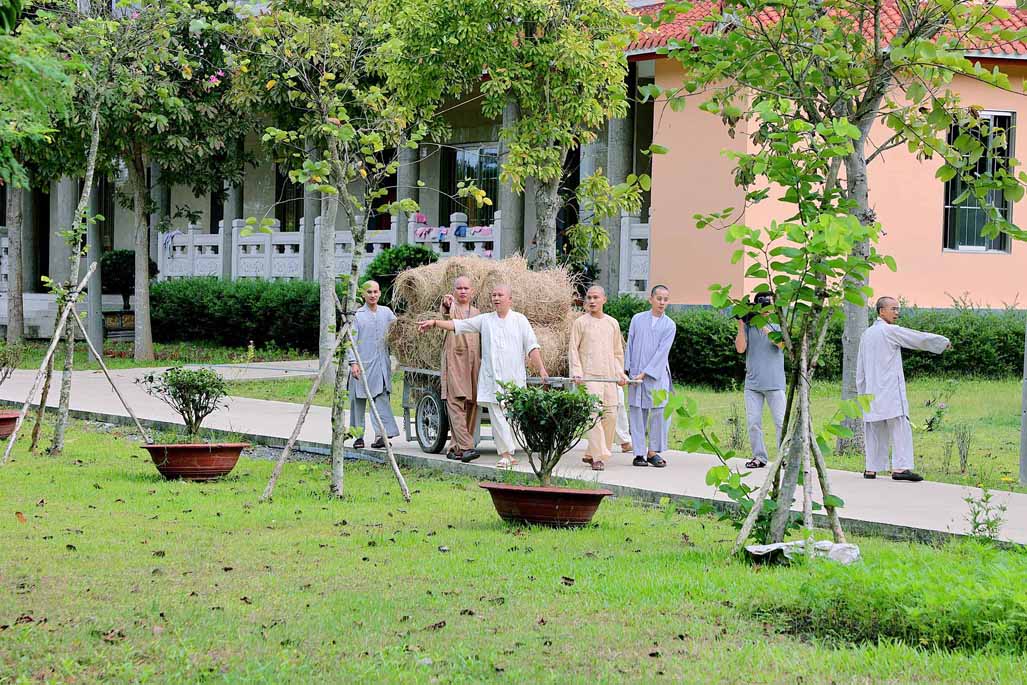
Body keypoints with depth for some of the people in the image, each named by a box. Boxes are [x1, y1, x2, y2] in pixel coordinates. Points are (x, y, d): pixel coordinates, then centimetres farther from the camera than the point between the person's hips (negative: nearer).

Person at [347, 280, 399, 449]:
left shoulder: (386, 312, 11)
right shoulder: (357, 315, 1)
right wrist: (353, 362, -13)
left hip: (381, 363, 2)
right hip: (362, 363, -2)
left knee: (381, 397, -9)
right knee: (358, 399, 4)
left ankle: (383, 433, -15)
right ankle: (358, 436, 12)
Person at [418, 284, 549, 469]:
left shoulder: (519, 320, 7)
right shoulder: (485, 320, 11)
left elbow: (532, 347, 4)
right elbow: (458, 324, 7)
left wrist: (541, 369, -4)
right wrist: (435, 322, -3)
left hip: (514, 377, -1)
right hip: (491, 378, 1)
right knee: (497, 416, -5)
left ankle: (507, 453, 10)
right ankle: (507, 454, -3)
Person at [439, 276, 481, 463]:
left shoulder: (476, 312, 19)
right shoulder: (451, 308, 2)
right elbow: (445, 316, -24)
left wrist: (484, 363, 18)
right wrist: (446, 305, -47)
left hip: (475, 363, 6)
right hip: (454, 361, -6)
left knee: (472, 405, 3)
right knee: (456, 403, -14)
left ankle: (455, 448, 11)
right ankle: (465, 447, -22)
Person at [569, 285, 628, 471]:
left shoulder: (612, 323, 14)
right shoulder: (580, 322, 2)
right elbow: (573, 349, 2)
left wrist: (620, 373, 11)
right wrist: (576, 372, -9)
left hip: (609, 376, 5)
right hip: (589, 375, -5)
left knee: (611, 415, 3)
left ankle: (591, 453, 15)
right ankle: (598, 457, -15)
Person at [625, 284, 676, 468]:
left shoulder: (670, 325, 2)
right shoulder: (637, 319, 7)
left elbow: (662, 352, -6)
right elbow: (629, 346, 9)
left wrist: (645, 373, -12)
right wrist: (625, 371, 2)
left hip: (657, 375, -1)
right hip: (636, 375, 1)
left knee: (658, 413, -3)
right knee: (637, 413, 0)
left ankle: (653, 451, 7)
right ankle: (639, 453, 4)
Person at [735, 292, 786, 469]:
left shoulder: (778, 325, 6)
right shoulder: (748, 326, 7)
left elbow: (781, 343, -13)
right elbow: (740, 348, -3)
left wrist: (764, 325, -18)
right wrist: (741, 325, -10)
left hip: (774, 383, -1)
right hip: (752, 383, 2)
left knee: (781, 421, -3)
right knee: (753, 422, 1)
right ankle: (759, 457, 10)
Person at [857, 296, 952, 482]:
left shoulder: (866, 334, 14)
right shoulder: (890, 331, -7)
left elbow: (860, 369, 16)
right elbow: (921, 339, -2)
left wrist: (862, 393, 21)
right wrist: (944, 342, 12)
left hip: (871, 391, 7)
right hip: (890, 389, -7)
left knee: (875, 430, 10)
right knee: (900, 427, -9)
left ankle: (871, 469, 10)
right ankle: (900, 467, -18)